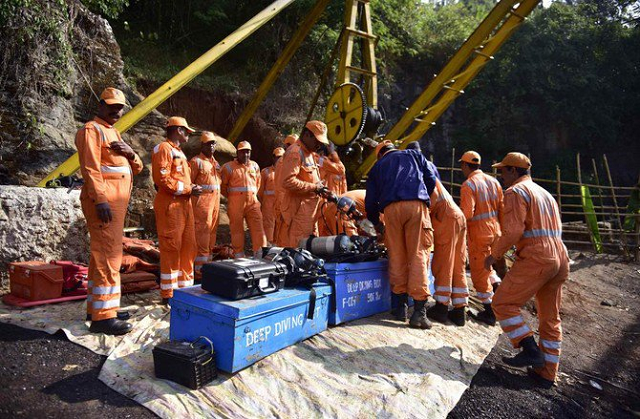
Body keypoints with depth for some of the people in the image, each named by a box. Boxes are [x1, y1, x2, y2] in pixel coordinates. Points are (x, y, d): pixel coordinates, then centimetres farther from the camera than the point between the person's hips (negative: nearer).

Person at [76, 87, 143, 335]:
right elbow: (90, 168, -16)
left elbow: (137, 168, 18)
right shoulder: (92, 130, -4)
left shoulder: (114, 133, 23)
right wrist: (100, 201, -25)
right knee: (108, 257, -12)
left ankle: (95, 307, 23)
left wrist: (130, 153, -4)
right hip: (103, 203, -10)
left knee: (101, 256, 13)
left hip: (116, 203, 10)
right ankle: (103, 317, -10)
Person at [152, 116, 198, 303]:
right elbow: (162, 179, -18)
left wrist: (191, 188, 7)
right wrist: (188, 189, -13)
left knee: (188, 248, 11)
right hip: (170, 205, -10)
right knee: (171, 249, -6)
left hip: (184, 203, 10)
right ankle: (168, 295, 3)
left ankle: (185, 288, 21)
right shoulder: (164, 148, -7)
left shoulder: (179, 151, 24)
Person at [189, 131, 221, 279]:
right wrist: (194, 189, -20)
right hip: (202, 201, -8)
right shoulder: (196, 161, -3)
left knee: (211, 233, 11)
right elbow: (188, 182, -7)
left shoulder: (215, 163, 19)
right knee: (202, 233, -9)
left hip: (215, 201, 8)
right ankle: (200, 270, -5)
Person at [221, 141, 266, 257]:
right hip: (235, 203, -3)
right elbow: (222, 186, 8)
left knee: (258, 228, -3)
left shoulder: (255, 166, 15)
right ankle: (239, 256, 10)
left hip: (252, 201, 3)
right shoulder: (229, 167, 2)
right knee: (237, 229, 2)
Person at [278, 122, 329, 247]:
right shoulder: (295, 152, -13)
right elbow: (288, 182, -24)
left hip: (309, 210, 10)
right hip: (298, 210, -10)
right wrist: (314, 187, -17)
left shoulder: (308, 153, 20)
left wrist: (319, 187, 12)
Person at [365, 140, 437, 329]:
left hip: (391, 208, 1)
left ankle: (400, 306, 14)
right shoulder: (414, 155, 28)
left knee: (397, 257, 8)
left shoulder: (377, 167, 27)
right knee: (418, 256, -3)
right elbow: (431, 179, 16)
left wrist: (376, 223, 38)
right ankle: (419, 311, -7)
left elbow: (370, 200, 23)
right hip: (417, 206, 0)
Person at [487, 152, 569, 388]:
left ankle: (530, 350, -5)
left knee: (503, 303, 1)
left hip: (536, 258, -9)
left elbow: (513, 231, -16)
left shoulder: (515, 192, -4)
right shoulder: (545, 194, 24)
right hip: (559, 257, 9)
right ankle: (546, 373, 18)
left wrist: (494, 255, -4)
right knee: (550, 319, 12)